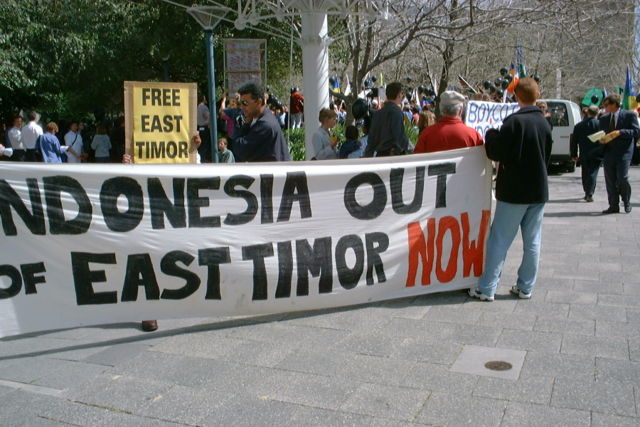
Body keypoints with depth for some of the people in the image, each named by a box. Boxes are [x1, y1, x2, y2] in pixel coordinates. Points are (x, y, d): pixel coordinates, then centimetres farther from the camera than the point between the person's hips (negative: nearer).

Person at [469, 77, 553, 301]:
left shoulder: (514, 122, -15)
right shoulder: (545, 123, 6)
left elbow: (497, 153, -15)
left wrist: (491, 134, 1)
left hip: (514, 191, -6)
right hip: (539, 190, 6)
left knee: (499, 241, 0)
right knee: (532, 241, 11)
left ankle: (487, 288, 3)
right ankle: (526, 287, 18)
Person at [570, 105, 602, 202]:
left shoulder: (578, 126, 3)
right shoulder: (600, 124, -7)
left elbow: (574, 142, 6)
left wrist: (574, 155, 14)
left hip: (584, 155, 3)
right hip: (596, 154, -2)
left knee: (585, 175, 14)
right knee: (592, 174, -3)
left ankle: (587, 193, 26)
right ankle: (589, 194, -13)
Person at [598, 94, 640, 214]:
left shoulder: (629, 115, 1)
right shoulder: (604, 118, 16)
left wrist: (620, 132, -16)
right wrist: (601, 140, -2)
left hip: (624, 152, -5)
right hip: (609, 152, 5)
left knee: (622, 178, -12)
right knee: (610, 180, 3)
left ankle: (627, 203, 10)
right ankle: (613, 206, 11)